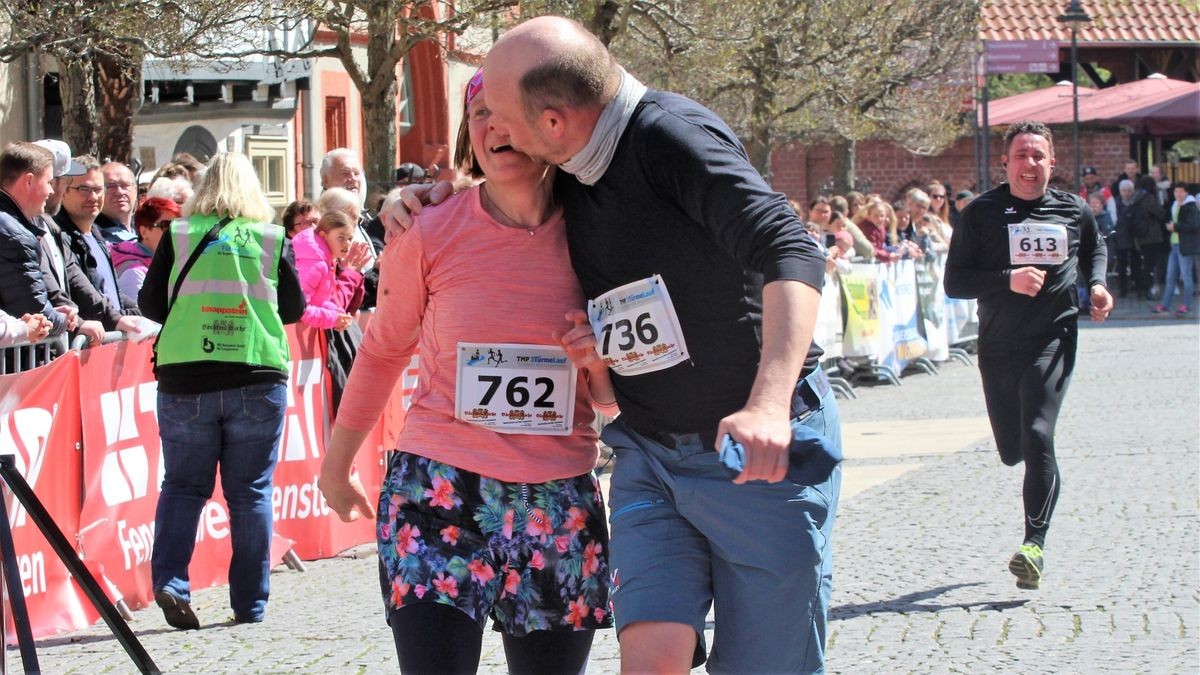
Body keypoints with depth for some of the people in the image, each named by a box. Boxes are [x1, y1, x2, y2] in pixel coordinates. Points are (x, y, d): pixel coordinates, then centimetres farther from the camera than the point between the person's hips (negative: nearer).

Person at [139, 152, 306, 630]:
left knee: (183, 484, 8)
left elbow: (150, 304, 5)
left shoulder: (179, 236, 1)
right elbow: (294, 309, 8)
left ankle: (169, 579, -12)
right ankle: (249, 604, 7)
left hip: (184, 376, 0)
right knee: (250, 491, 7)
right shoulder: (272, 239, 1)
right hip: (257, 379, 0)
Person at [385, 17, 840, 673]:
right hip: (648, 451, 6)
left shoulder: (672, 135, -18)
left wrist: (769, 403, -43)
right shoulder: (567, 179, 5)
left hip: (760, 450, -6)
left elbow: (789, 251, -30)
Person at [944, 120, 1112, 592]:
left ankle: (1035, 544, -17)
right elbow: (954, 282, -8)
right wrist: (1008, 279, -22)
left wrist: (1097, 284, 5)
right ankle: (1044, 475, 51)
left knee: (1037, 436, -20)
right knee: (1012, 450, 13)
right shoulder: (981, 214, -4)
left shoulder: (1073, 211, 3)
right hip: (998, 346, 1)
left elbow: (1095, 248, 26)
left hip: (1054, 340, -1)